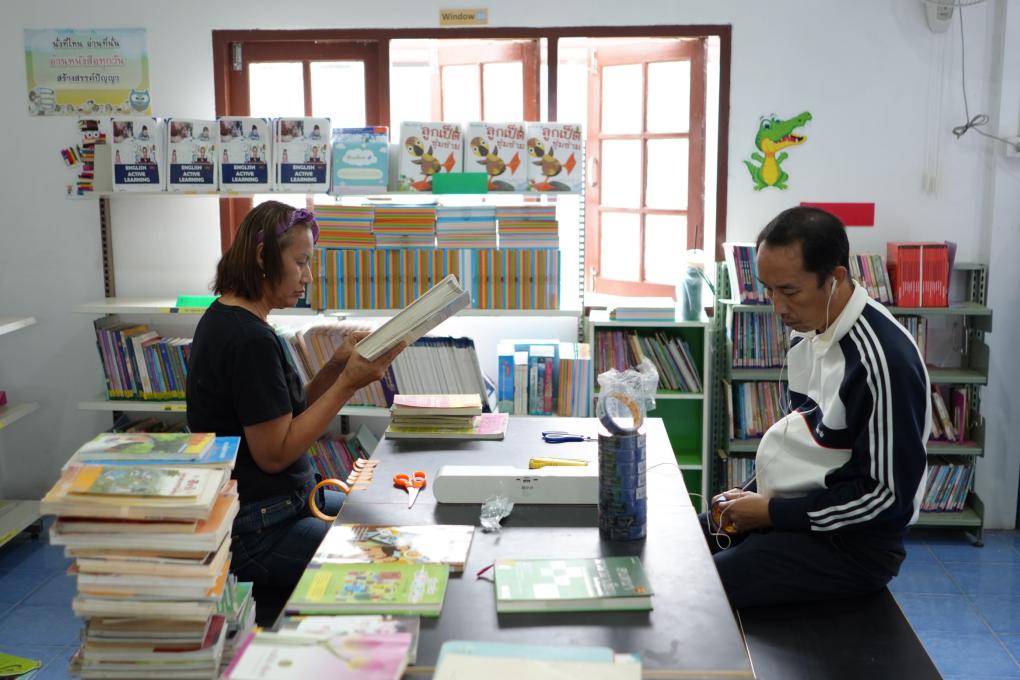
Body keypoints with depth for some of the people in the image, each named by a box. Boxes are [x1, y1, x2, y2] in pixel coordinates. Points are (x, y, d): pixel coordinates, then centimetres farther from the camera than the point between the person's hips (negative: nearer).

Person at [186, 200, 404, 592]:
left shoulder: (224, 318, 8)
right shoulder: (251, 341, -22)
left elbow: (289, 414, 10)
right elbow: (275, 453, -20)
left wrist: (337, 366, -3)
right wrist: (348, 383, -20)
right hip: (253, 532, -10)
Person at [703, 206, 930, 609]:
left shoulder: (883, 359, -23)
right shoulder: (806, 330, 6)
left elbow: (888, 493, -21)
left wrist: (772, 512, -18)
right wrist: (752, 496, 3)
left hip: (850, 544, -9)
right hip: (782, 511, 9)